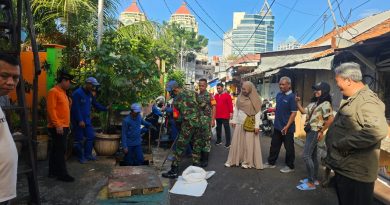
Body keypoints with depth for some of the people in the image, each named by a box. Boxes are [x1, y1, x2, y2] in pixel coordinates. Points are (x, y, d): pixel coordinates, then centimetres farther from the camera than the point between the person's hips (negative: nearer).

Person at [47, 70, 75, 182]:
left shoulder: (63, 92, 18)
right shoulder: (53, 92, -11)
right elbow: (51, 110, -19)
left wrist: (66, 126, 21)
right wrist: (57, 125, -23)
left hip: (63, 127, 9)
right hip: (57, 127, -9)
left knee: (56, 150, 14)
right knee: (60, 151, -6)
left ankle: (53, 171, 22)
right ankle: (62, 174, 0)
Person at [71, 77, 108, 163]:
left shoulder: (90, 94, 7)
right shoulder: (77, 93, -18)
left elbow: (96, 104, 15)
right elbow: (76, 108, -21)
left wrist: (105, 108, 5)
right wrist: (80, 120, -23)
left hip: (87, 120, 8)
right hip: (78, 121, -8)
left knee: (91, 136, 9)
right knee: (79, 139, 3)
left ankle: (88, 154, 21)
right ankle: (81, 157, 15)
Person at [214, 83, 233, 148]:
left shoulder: (227, 95, -5)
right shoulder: (216, 96, 11)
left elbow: (230, 104, -8)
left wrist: (231, 112, -12)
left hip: (225, 116, -5)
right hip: (217, 116, 6)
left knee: (227, 128, 0)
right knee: (218, 128, 15)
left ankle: (228, 143, 6)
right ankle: (219, 140, 29)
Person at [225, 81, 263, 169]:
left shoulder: (255, 99, -8)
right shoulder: (239, 97, 6)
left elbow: (258, 113, -10)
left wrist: (257, 126, -14)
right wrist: (234, 120, 8)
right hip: (239, 124, 5)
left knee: (248, 143, 3)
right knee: (237, 142, 8)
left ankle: (247, 161, 15)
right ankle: (232, 160, 16)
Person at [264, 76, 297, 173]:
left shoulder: (291, 97, -15)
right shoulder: (278, 95, 7)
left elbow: (294, 113, -18)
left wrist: (287, 126, -21)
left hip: (287, 128, -7)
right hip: (277, 126, 7)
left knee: (289, 147, 8)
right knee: (274, 145, 16)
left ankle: (290, 166, 22)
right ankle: (271, 162, 29)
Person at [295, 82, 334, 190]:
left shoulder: (325, 104, -13)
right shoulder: (314, 102, 13)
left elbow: (330, 119, -20)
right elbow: (304, 111, 15)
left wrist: (322, 131, -17)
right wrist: (298, 102, 2)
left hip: (315, 132, -9)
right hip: (310, 131, 9)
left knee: (306, 156, -11)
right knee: (313, 156, 15)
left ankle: (311, 183, -4)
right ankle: (314, 179, 26)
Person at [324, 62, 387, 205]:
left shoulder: (366, 100, -20)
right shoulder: (352, 100, 13)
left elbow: (378, 130, -37)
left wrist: (342, 144, -29)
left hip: (355, 173, -10)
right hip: (343, 168, 10)